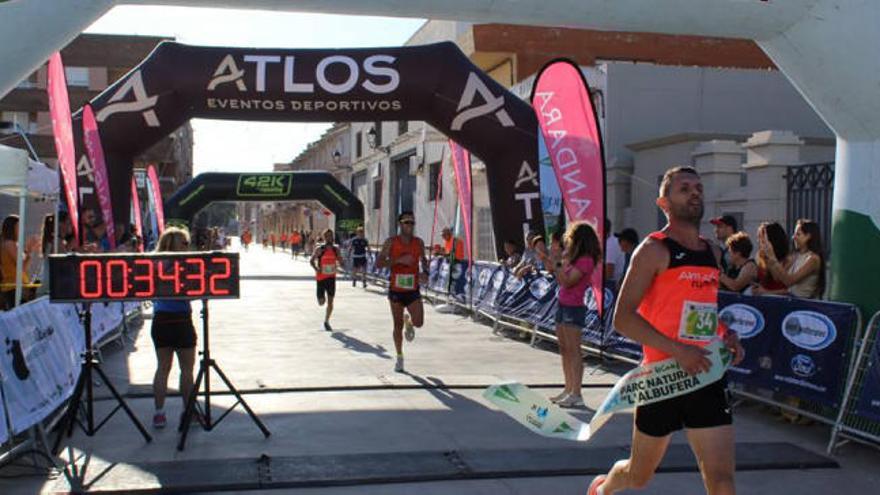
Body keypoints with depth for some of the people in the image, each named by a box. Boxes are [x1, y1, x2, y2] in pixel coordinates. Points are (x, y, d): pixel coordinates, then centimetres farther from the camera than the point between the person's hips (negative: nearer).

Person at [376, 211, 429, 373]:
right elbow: (379, 263, -11)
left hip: (413, 291, 1)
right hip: (396, 290, -1)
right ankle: (399, 357, 25)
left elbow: (423, 259, 20)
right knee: (398, 326, 6)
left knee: (418, 322, -14)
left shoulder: (419, 242, 2)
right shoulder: (391, 242, -6)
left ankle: (409, 322, 25)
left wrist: (425, 272, 0)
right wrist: (399, 260, -23)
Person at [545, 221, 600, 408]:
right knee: (564, 349, 12)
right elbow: (562, 281, 18)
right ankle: (568, 390, 19)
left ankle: (576, 394, -7)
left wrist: (560, 263, -13)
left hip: (574, 307, -10)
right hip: (563, 305, 10)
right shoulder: (574, 258, 14)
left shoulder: (585, 260, -14)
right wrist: (555, 267, 10)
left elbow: (567, 281, -20)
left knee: (573, 350, -8)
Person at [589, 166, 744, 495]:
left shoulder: (713, 253, 12)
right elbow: (623, 318, -15)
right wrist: (676, 350, -25)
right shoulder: (654, 249, -9)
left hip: (707, 374, 5)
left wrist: (727, 335, 6)